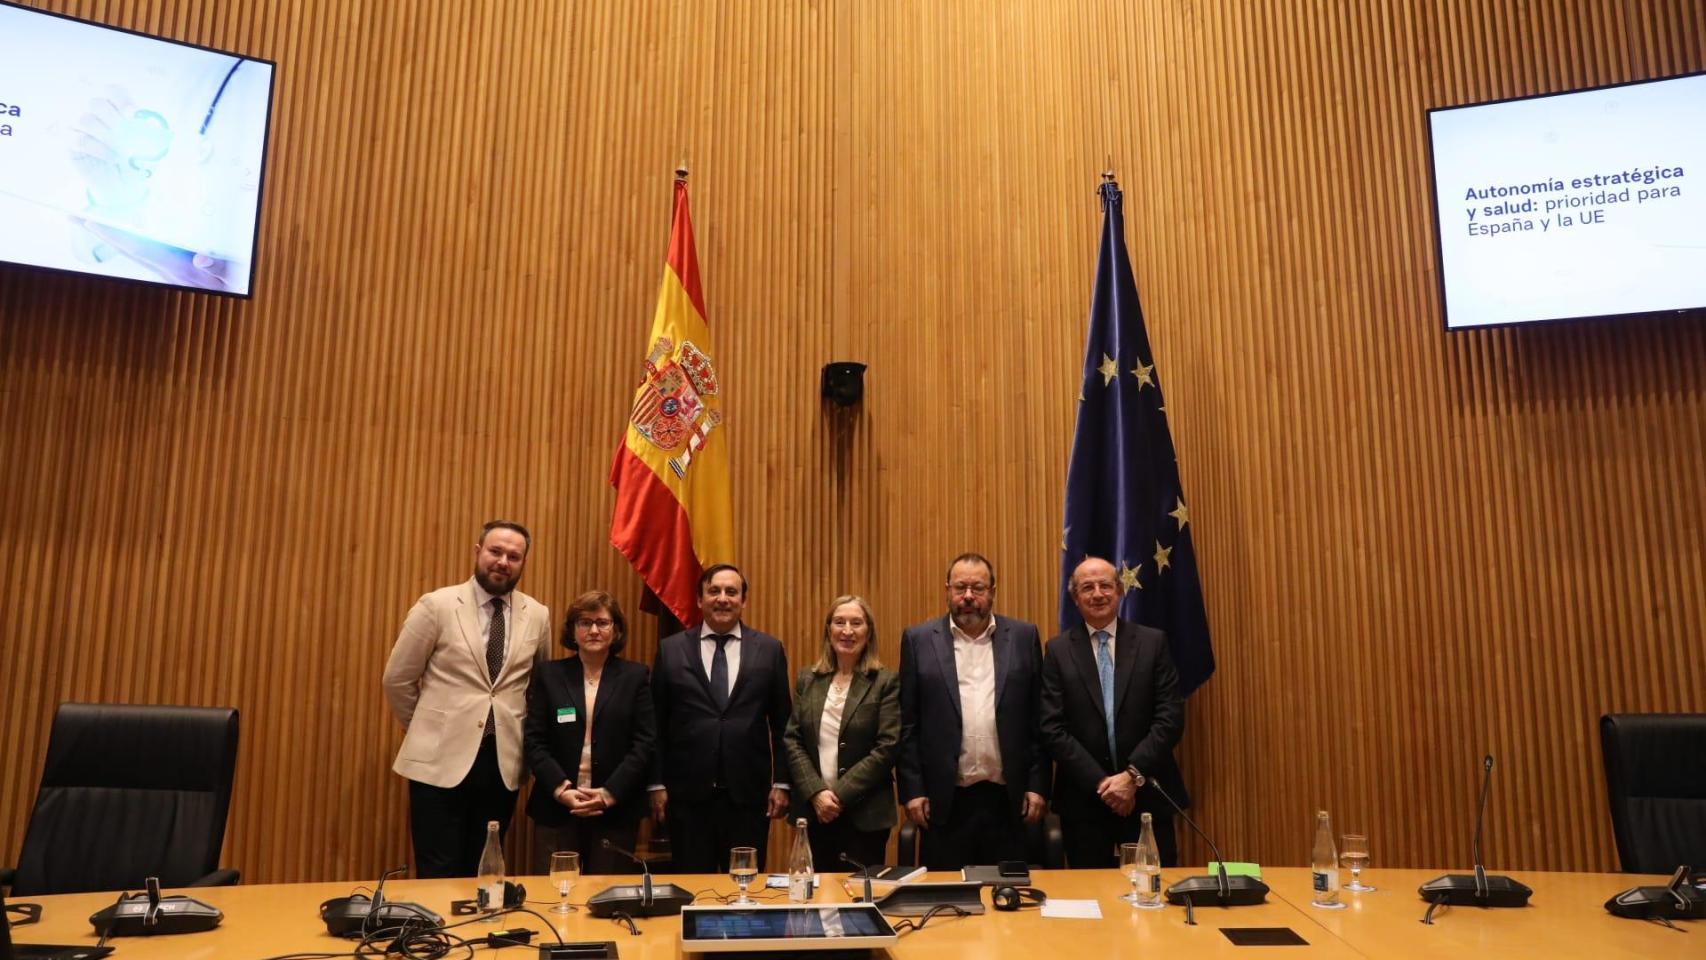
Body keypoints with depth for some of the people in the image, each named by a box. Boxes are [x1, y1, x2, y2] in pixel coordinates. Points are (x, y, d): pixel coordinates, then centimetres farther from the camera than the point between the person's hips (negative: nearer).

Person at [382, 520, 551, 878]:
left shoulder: (538, 616, 4)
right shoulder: (437, 606, -5)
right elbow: (397, 679, 2)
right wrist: (426, 731, 8)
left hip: (503, 762, 3)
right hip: (440, 759, -3)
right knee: (438, 876, 2)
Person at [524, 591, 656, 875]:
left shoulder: (636, 676, 4)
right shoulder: (548, 674, 6)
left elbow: (645, 743, -1)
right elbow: (534, 741, 1)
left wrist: (610, 794, -12)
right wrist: (561, 790, -12)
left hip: (617, 810, 0)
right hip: (556, 808, 1)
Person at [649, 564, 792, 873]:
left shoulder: (769, 649, 4)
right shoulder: (670, 649, 4)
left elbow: (781, 723, 6)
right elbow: (657, 724, 5)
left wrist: (781, 783, 3)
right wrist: (657, 785, 2)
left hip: (748, 793, 0)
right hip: (688, 795, 0)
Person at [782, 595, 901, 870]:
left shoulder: (886, 682, -4)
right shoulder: (808, 679, 7)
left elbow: (887, 748, -10)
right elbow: (792, 740, 3)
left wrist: (840, 794, -13)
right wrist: (816, 792, -10)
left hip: (865, 814, -3)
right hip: (813, 809, 3)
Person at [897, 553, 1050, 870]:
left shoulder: (1023, 637, 5)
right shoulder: (919, 640, 2)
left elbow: (1039, 720, 6)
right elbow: (908, 724, 2)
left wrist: (1038, 786, 2)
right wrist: (912, 791, -2)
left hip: (1008, 800, 1)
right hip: (945, 802, -1)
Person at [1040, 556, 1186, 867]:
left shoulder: (1153, 642, 3)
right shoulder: (1058, 651, 1)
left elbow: (1171, 717, -3)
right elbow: (1052, 728, -4)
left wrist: (1132, 774, -12)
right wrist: (1100, 782, -12)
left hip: (1148, 794, 0)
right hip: (1083, 798, 0)